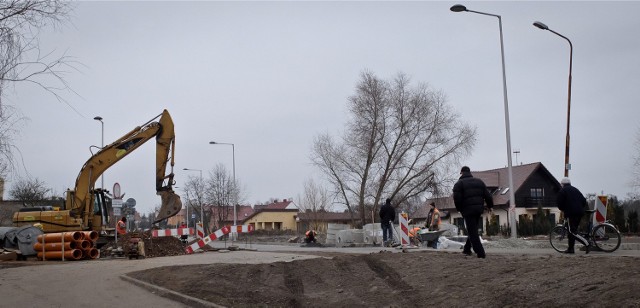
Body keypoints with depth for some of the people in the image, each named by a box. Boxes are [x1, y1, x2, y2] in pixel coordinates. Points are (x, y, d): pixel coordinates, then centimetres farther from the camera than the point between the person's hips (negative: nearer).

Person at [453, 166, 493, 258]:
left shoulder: (459, 183, -1)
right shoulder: (479, 181, 15)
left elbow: (457, 198, -9)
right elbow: (487, 195, 11)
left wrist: (459, 209, 4)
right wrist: (490, 206, 19)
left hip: (468, 210, -6)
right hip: (479, 209, 6)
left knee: (472, 232, -4)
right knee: (473, 230, 19)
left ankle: (480, 253, -10)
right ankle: (467, 249, 25)